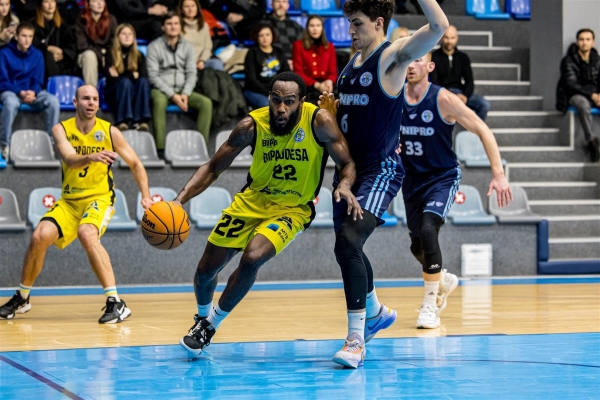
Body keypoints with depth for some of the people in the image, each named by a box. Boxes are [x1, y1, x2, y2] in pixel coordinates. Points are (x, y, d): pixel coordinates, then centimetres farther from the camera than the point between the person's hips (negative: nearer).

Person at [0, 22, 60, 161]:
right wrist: (20, 92, -24)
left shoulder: (37, 54, 4)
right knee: (11, 102, -40)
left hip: (32, 92, 3)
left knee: (53, 101, -25)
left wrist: (33, 92, -19)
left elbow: (38, 81, 5)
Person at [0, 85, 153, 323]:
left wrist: (146, 196, -8)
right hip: (69, 201, 2)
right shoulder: (62, 130, -5)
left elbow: (135, 164, 4)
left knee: (87, 235, -33)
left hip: (99, 198, -2)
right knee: (40, 236, -18)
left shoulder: (109, 132, -5)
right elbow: (69, 159, -25)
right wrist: (92, 157, -46)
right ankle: (22, 298, 7)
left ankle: (116, 303, -31)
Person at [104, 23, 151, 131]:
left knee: (143, 81, -28)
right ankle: (122, 122, -49)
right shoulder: (110, 55, -1)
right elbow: (111, 79, -12)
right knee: (125, 82, -34)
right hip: (114, 95, -3)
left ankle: (140, 120, -43)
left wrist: (120, 77, -11)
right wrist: (132, 75, -9)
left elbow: (144, 76, -8)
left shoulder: (139, 56, 8)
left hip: (134, 95, 3)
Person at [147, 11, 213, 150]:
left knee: (206, 102, -20)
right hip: (161, 90, -4)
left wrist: (185, 94, -13)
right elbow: (153, 76, -8)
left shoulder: (187, 47, 10)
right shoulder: (154, 46, -2)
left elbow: (192, 74, 5)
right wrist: (172, 95, -17)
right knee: (160, 101, -38)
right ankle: (161, 148, -38)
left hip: (182, 90, 4)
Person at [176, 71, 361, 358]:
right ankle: (202, 316, 40)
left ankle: (211, 324, -1)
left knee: (252, 258, -27)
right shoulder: (252, 125, -16)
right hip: (252, 201, 3)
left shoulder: (319, 122, -22)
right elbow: (213, 168, -7)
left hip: (292, 209, -3)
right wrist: (180, 200, -20)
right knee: (206, 268, 4)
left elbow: (347, 164, -14)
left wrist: (345, 186, -38)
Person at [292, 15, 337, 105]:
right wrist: (317, 85, -14)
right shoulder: (299, 45, 10)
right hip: (307, 86, -3)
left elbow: (333, 72, 14)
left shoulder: (330, 46, 20)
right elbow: (299, 73, 2)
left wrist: (329, 82, -12)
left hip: (326, 85, 3)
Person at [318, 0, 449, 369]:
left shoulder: (392, 56, -10)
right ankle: (376, 312, 46)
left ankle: (356, 340, -21)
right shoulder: (353, 63, 14)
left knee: (348, 243, -24)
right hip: (349, 167, 9)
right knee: (347, 246, 20)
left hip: (381, 169, -9)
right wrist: (332, 109, 7)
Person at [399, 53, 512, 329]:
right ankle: (444, 280, 45)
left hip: (443, 177, -5)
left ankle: (430, 306, -16)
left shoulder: (443, 100, -18)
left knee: (427, 230, -27)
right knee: (417, 246, 11)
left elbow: (483, 131, -16)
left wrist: (499, 174, -23)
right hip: (413, 179, 5)